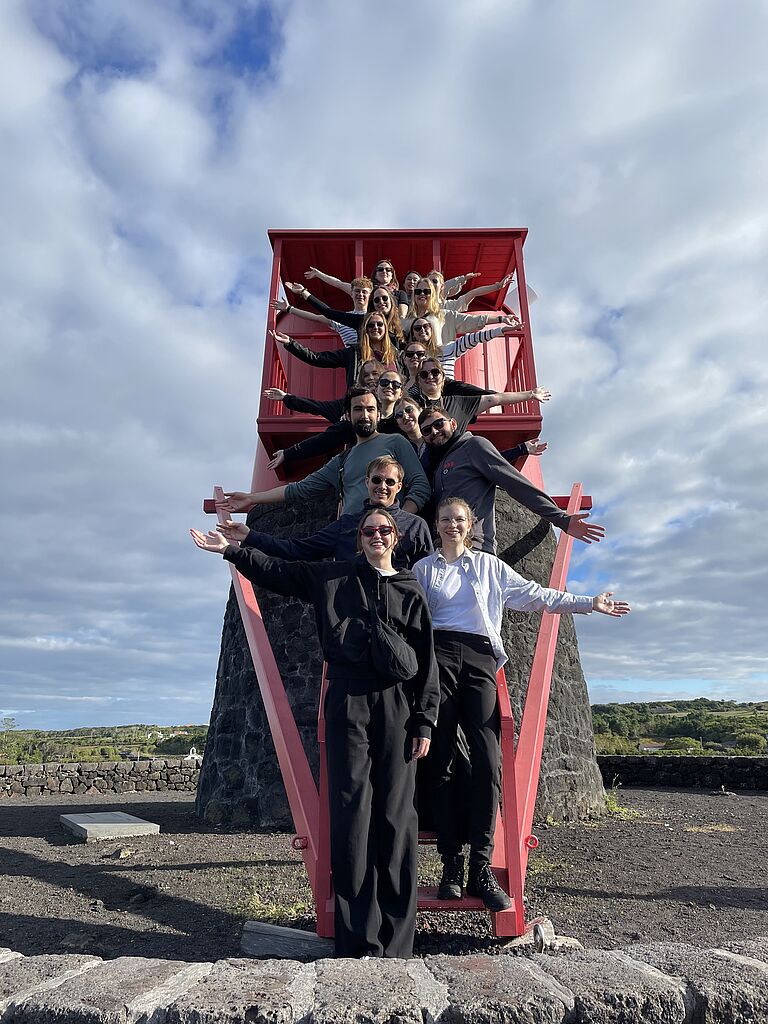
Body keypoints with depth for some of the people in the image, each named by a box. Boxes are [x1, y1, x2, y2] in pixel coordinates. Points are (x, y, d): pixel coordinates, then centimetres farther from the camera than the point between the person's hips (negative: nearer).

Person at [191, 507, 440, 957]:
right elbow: (277, 571, 17)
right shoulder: (331, 578, 12)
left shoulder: (411, 592, 11)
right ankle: (359, 940, 7)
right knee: (352, 811, -2)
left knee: (396, 814, 0)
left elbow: (427, 661, 7)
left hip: (397, 705, 0)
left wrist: (424, 721, 1)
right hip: (348, 701, 0)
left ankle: (397, 941, 11)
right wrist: (231, 549, 11)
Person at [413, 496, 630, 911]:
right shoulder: (423, 568, 18)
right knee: (441, 761, -5)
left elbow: (535, 595, 20)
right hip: (438, 656, 0)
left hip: (479, 659, 1)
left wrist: (589, 603, 17)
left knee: (488, 760, -13)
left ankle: (481, 868, -7)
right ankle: (451, 864, 2)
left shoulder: (489, 565, 20)